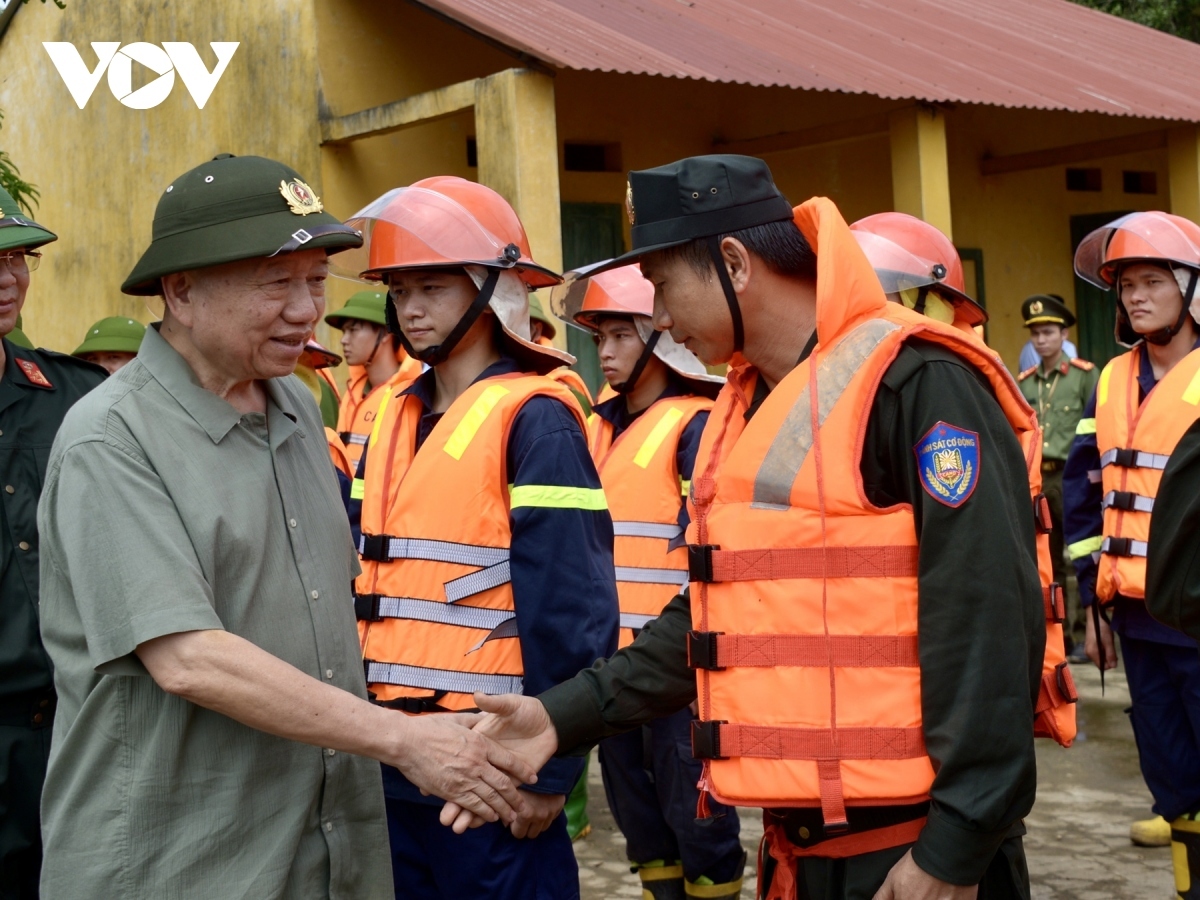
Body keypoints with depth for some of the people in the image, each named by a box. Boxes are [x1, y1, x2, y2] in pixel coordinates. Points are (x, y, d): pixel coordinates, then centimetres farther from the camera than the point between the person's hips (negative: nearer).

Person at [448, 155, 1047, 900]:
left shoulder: (914, 383, -16)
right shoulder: (746, 409, 11)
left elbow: (987, 624, -20)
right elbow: (718, 611, 16)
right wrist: (566, 715, 5)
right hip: (800, 839, 8)